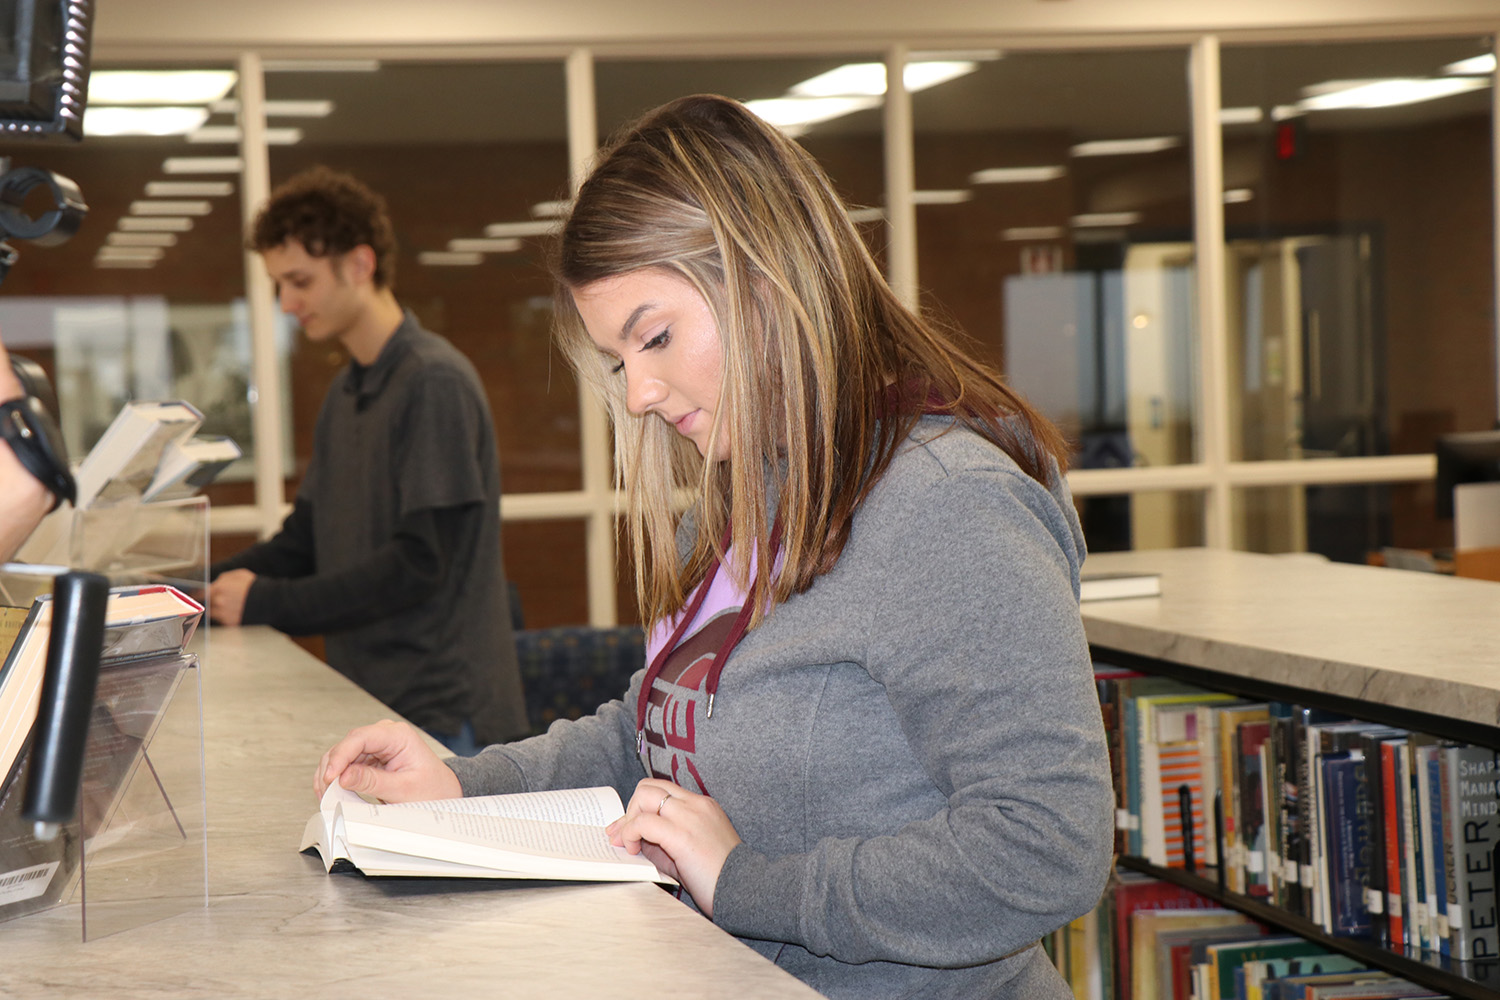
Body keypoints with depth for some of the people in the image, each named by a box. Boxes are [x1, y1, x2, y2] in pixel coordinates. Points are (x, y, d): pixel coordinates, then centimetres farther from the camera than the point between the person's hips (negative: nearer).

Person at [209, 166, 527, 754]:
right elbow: (305, 542, 18)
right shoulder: (345, 393, 16)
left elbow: (420, 564, -19)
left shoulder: (435, 382, -13)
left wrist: (266, 602, -17)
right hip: (364, 698, 8)